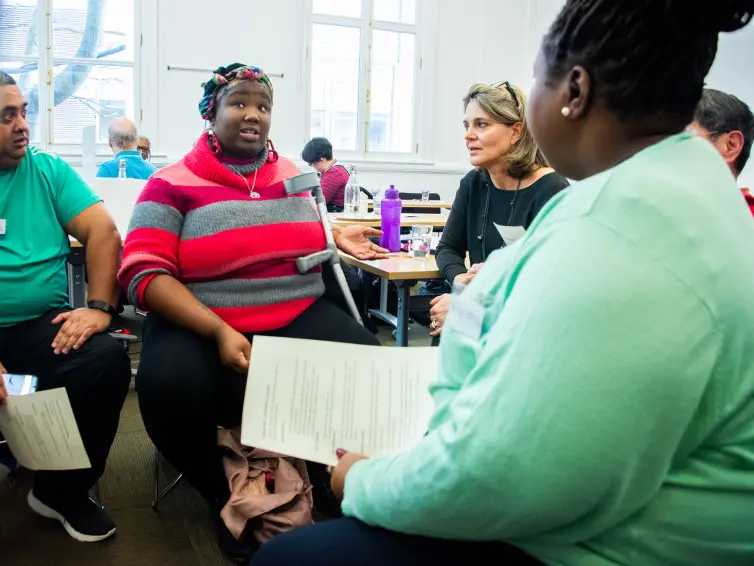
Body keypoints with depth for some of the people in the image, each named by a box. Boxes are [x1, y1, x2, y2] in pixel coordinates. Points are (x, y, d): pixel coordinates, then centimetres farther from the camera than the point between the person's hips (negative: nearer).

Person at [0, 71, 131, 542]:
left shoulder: (48, 170, 8)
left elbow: (103, 232, -1)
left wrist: (100, 307, -16)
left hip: (41, 326, 2)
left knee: (107, 359, -25)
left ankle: (62, 491, 0)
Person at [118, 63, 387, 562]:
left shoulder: (294, 175, 13)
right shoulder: (173, 185, -3)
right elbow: (145, 273, -13)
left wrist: (338, 241, 7)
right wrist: (220, 331, -25)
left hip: (302, 317, 3)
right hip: (200, 324, -2)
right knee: (171, 385, -34)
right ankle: (223, 497, -2)